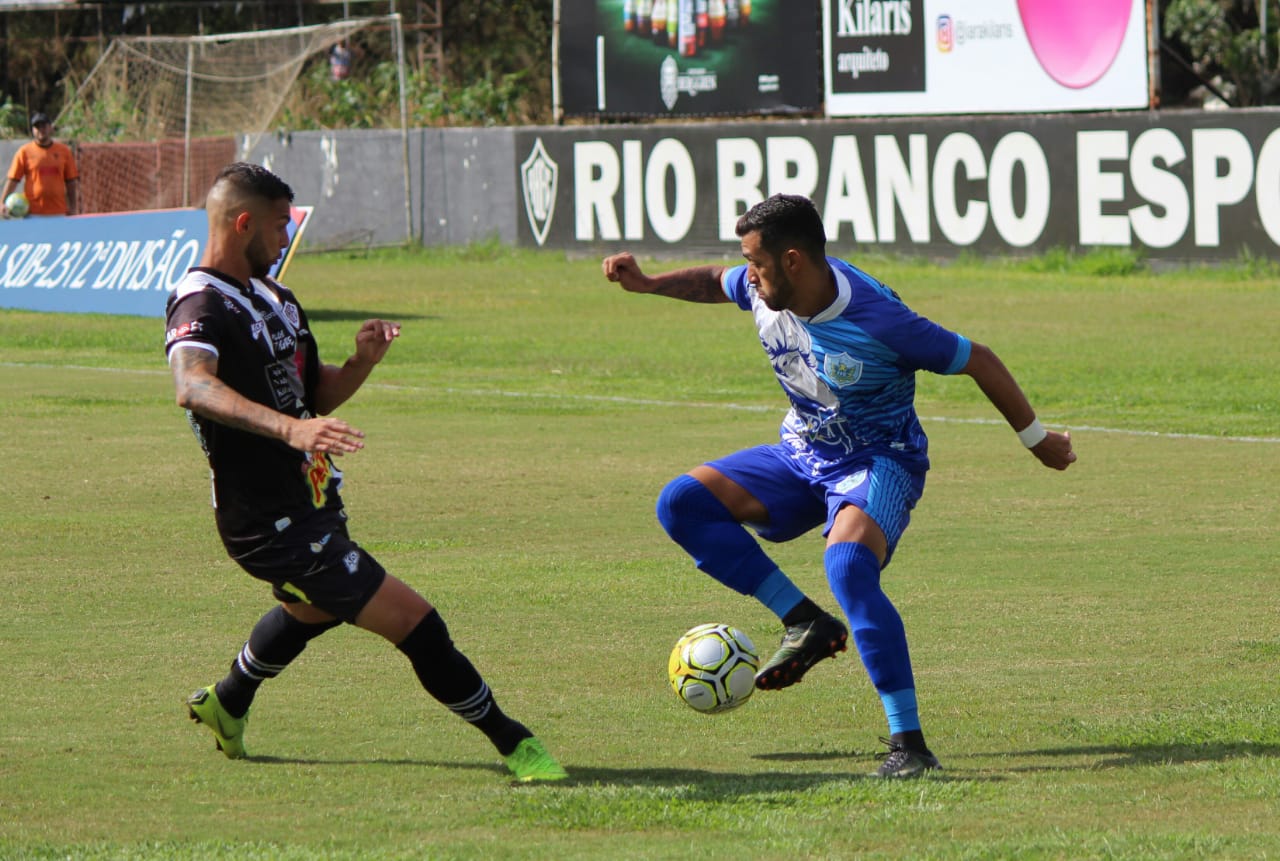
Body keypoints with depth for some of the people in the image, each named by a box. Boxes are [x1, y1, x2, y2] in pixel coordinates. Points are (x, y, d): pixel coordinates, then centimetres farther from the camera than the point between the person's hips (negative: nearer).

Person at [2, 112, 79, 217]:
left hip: (58, 213, 2)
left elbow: (71, 181, 11)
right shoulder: (24, 152, 3)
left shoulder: (64, 151, 8)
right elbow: (12, 180, 1)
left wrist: (72, 208, 6)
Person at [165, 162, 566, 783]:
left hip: (309, 508, 11)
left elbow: (318, 395, 17)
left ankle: (227, 704, 62)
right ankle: (513, 744, -5)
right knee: (414, 622, -14)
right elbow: (193, 386, -41)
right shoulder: (202, 306, -20)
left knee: (311, 609, 39)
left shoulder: (271, 298, 12)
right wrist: (288, 428, -55)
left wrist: (362, 363, -6)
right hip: (275, 526, -11)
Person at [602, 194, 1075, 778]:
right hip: (802, 454, 8)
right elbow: (717, 282, 17)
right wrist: (647, 284, 0)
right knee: (682, 505, -8)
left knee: (848, 566, -35)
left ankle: (909, 744, -32)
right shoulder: (763, 292, -10)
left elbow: (977, 361, -17)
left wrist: (1036, 439, -6)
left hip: (880, 462, -8)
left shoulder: (876, 320, -29)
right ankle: (805, 623, -5)